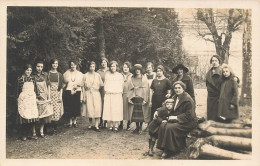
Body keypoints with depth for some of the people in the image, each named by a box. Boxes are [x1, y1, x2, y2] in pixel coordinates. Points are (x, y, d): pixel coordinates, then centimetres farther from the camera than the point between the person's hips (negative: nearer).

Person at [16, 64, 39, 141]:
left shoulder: (32, 78, 9)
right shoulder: (20, 79, -2)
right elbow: (17, 90, 1)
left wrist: (35, 97, 10)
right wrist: (18, 99, -3)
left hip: (32, 99, 4)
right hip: (23, 99, -3)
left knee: (33, 116, 1)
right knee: (23, 117, -3)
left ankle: (33, 133, 9)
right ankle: (23, 134, 9)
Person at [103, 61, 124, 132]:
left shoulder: (120, 75, 7)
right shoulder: (107, 75, 10)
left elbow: (122, 86, 9)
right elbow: (105, 85, 13)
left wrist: (120, 92, 1)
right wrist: (106, 91, 5)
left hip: (117, 95, -1)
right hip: (108, 95, 1)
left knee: (117, 110, -3)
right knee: (108, 110, -3)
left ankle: (116, 126, 2)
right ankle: (111, 125, 6)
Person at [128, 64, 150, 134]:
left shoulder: (144, 79, 4)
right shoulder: (132, 79, 11)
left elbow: (146, 89, -1)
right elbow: (130, 89, 9)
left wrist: (145, 99, -9)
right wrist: (129, 98, -1)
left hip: (141, 98, -2)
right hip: (134, 98, 2)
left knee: (141, 113, -2)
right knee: (135, 113, 3)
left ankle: (140, 127, 12)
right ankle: (137, 127, 17)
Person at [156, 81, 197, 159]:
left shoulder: (188, 99, -14)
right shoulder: (175, 97, 12)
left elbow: (189, 115, -18)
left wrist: (176, 117, -20)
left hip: (188, 122, -8)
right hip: (177, 120, 8)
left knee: (170, 128, -29)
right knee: (163, 125, -17)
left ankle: (169, 151, -13)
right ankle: (165, 149, -11)